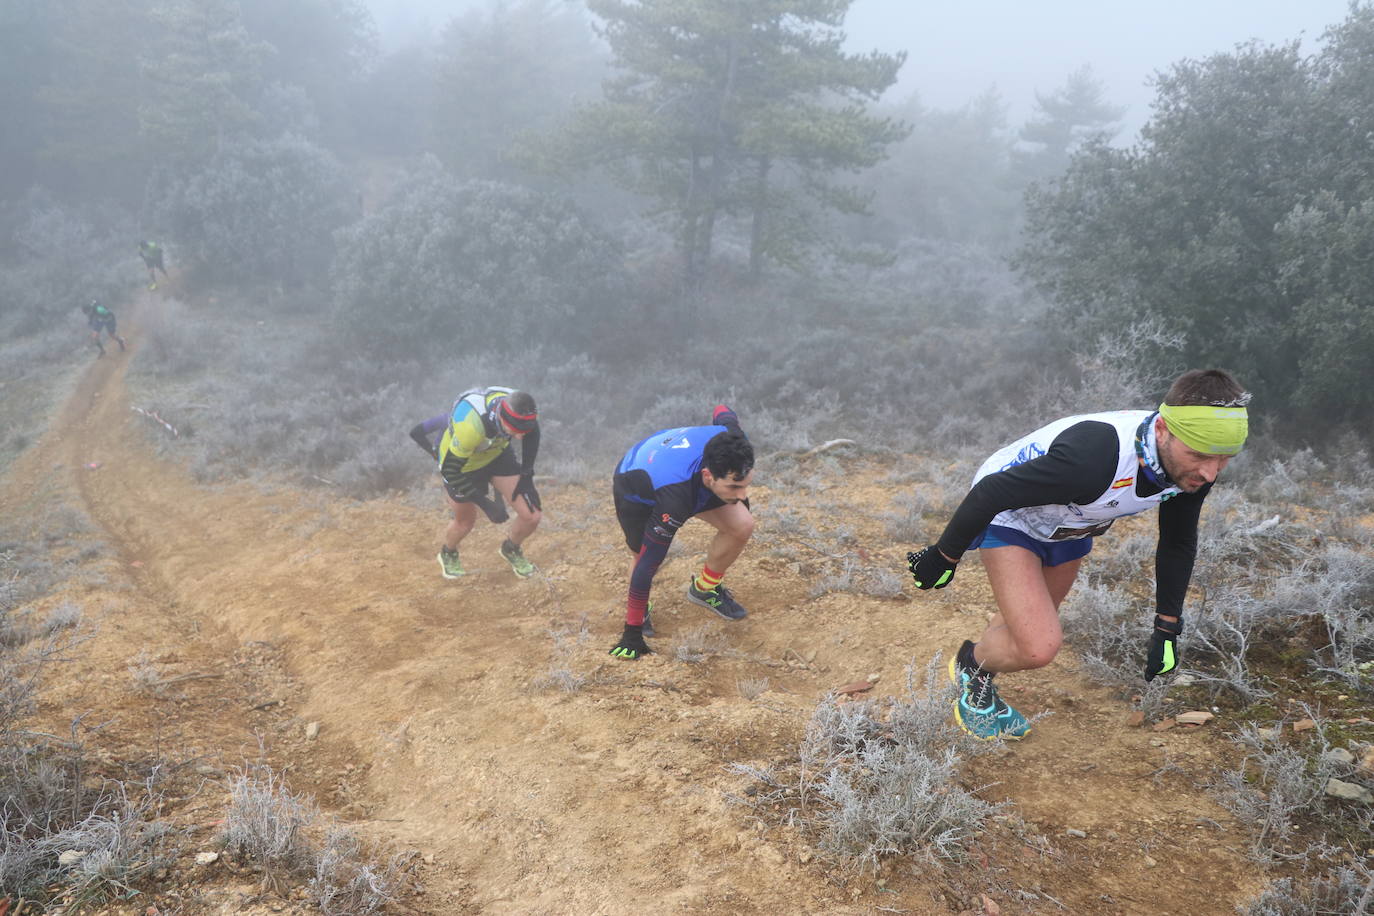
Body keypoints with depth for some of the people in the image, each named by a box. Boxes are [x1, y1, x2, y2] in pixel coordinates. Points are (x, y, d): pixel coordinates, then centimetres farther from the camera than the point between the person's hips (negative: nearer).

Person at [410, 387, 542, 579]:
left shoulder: (518, 410, -29)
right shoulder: (471, 426, -45)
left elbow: (532, 433, -3)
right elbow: (449, 471, -31)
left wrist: (526, 477, -4)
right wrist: (485, 504, -30)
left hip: (497, 454, 4)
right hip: (462, 466, -4)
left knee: (532, 516, -7)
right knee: (465, 522, 19)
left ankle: (511, 549, 28)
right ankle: (448, 554, 55)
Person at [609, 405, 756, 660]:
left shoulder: (731, 439, -35)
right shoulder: (675, 500, -48)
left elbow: (721, 411, -8)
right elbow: (645, 568, -40)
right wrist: (632, 635, -33)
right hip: (634, 488, -4)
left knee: (742, 526, -11)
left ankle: (705, 588, 14)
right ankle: (639, 610, 34)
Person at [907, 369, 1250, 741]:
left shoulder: (1194, 468, -22)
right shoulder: (1094, 457, -46)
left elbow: (1178, 543, -2)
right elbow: (991, 493, -32)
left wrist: (1167, 630, 4)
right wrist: (944, 557, -17)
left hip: (1068, 525, 7)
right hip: (1009, 514, -7)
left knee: (1032, 625, 24)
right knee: (1039, 647, -18)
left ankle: (978, 691, 52)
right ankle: (971, 663, 14)